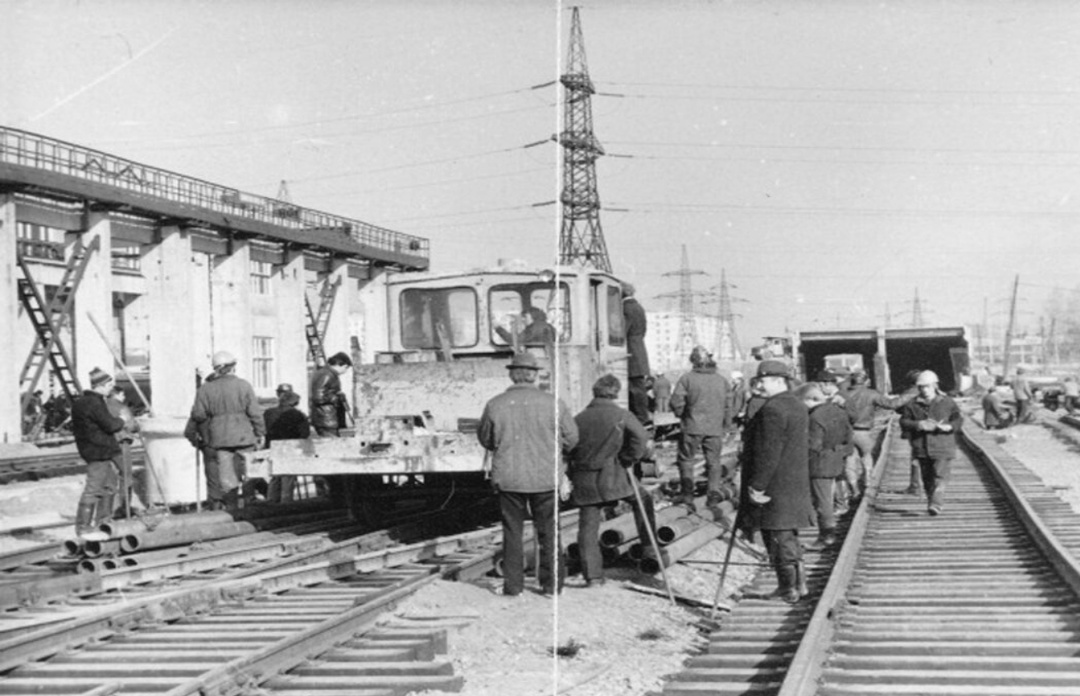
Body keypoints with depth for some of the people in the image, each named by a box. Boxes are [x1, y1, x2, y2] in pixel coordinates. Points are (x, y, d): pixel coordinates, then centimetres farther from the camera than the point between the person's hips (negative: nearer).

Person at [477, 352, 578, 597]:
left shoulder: (495, 405, -8)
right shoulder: (553, 404, -9)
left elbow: (485, 440, 5)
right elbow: (571, 438, 1)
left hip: (508, 478, 0)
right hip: (546, 476, 0)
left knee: (512, 531, 12)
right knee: (548, 532, 13)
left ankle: (513, 584, 15)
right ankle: (552, 583, 18)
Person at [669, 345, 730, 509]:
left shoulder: (687, 378, -7)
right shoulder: (721, 381, 5)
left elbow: (676, 401, -10)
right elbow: (727, 405, 10)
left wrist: (681, 415, 8)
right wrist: (722, 422, 23)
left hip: (693, 428, -3)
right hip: (715, 428, 3)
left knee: (686, 460, 7)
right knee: (713, 461, 13)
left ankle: (687, 494, 3)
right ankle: (714, 492, 8)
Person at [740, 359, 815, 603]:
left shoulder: (772, 409, -19)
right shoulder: (799, 406, 13)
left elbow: (768, 453, -23)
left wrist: (757, 486, -18)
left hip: (774, 488, -10)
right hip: (796, 484, 10)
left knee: (779, 537, -1)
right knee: (788, 535, 18)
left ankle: (789, 589, 3)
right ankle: (798, 583, 24)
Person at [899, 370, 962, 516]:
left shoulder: (947, 403, 2)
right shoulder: (913, 404, 5)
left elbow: (958, 419, 3)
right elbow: (904, 421, 0)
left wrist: (947, 427, -17)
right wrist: (919, 425, -17)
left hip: (942, 447, -3)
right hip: (922, 448, 3)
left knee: (940, 476, -13)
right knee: (927, 477, 9)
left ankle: (936, 504, -21)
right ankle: (931, 502, 22)